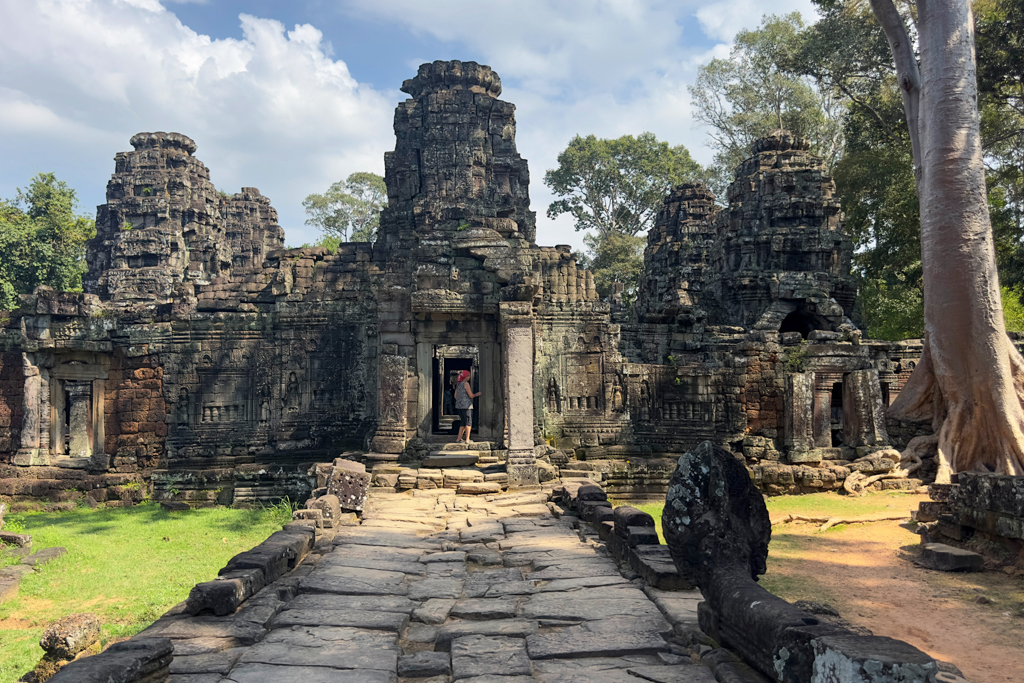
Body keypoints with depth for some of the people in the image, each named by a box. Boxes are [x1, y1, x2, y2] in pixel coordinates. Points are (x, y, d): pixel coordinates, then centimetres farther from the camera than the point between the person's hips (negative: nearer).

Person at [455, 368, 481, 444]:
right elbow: (471, 395, -10)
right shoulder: (466, 384, -9)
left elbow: (455, 396, 19)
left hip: (458, 406, 8)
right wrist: (477, 394, 7)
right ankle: (467, 439, -6)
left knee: (464, 422, 15)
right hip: (466, 406, -8)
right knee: (468, 422, -3)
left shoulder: (459, 384, 15)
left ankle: (458, 438, 14)